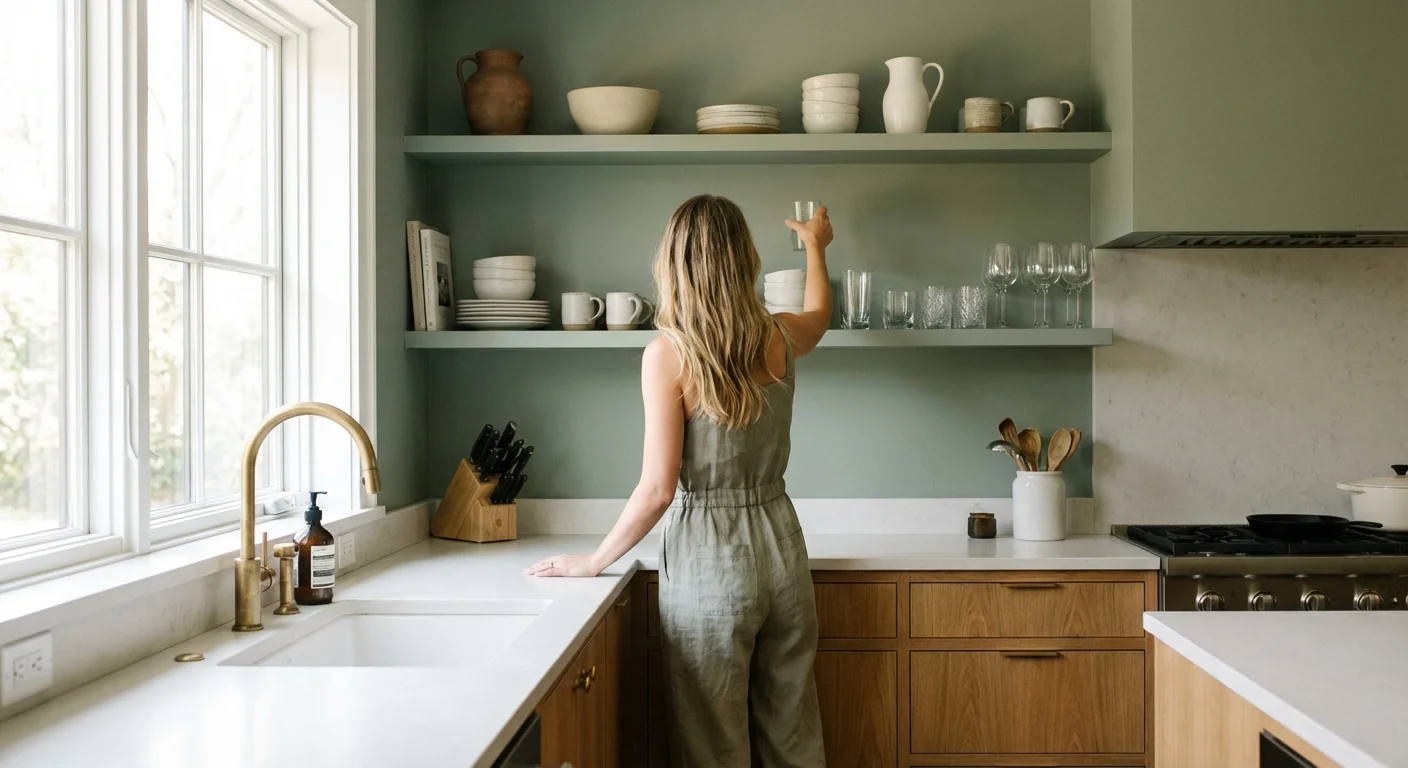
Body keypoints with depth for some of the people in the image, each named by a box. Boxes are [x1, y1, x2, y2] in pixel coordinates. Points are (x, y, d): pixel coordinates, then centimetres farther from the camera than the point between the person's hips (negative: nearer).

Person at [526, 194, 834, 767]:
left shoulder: (668, 354, -14)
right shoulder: (778, 341, 0)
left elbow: (658, 489, -15)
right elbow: (819, 310, 26)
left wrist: (593, 562, -2)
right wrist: (815, 245, 45)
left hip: (708, 562, -5)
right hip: (779, 546, 5)